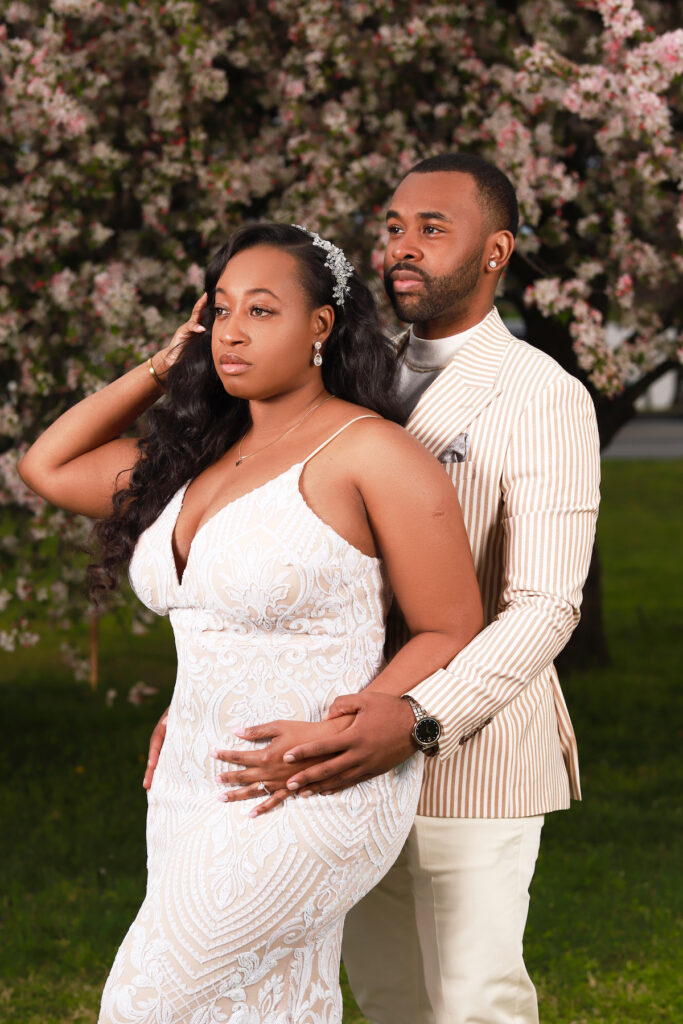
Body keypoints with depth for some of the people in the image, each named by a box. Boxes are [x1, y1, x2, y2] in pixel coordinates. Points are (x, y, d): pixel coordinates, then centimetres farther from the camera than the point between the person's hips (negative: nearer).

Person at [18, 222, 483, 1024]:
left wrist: (341, 735, -19)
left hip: (314, 800, -7)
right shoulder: (204, 459, 12)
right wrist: (166, 364, 14)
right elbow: (47, 467, 20)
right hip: (200, 792, 7)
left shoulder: (373, 453, -10)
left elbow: (454, 633, -7)